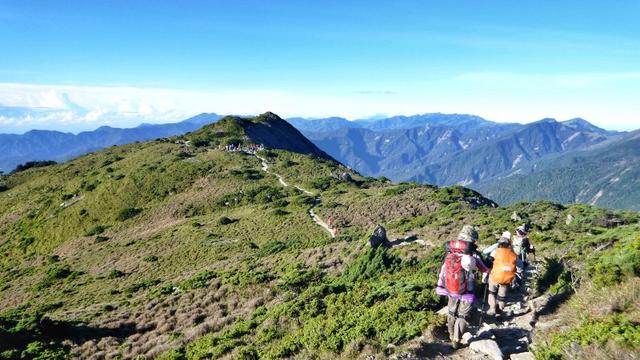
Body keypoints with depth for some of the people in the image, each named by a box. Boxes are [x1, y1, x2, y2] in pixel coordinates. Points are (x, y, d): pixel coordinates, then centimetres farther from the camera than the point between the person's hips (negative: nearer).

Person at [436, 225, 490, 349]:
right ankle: (456, 341, 22)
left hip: (451, 292, 4)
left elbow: (443, 271, -3)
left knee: (451, 314, 25)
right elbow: (485, 270, -5)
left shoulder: (449, 253, -11)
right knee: (462, 317, 16)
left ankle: (451, 337, 43)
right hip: (466, 294, -4)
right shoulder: (472, 256, -23)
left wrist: (440, 286, 10)